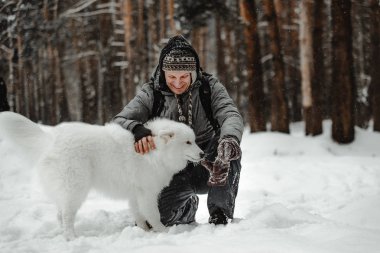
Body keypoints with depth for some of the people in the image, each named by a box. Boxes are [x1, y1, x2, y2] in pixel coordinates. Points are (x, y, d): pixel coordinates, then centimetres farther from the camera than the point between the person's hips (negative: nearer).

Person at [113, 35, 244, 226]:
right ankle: (188, 206, 14)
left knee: (228, 147, -32)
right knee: (167, 215, -27)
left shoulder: (209, 87, -5)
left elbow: (230, 115, -22)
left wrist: (229, 140, -47)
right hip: (173, 173, 0)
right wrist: (137, 130, -39)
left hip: (207, 167, 0)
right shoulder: (151, 94, -5)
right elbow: (119, 121, -13)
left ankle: (219, 214, -15)